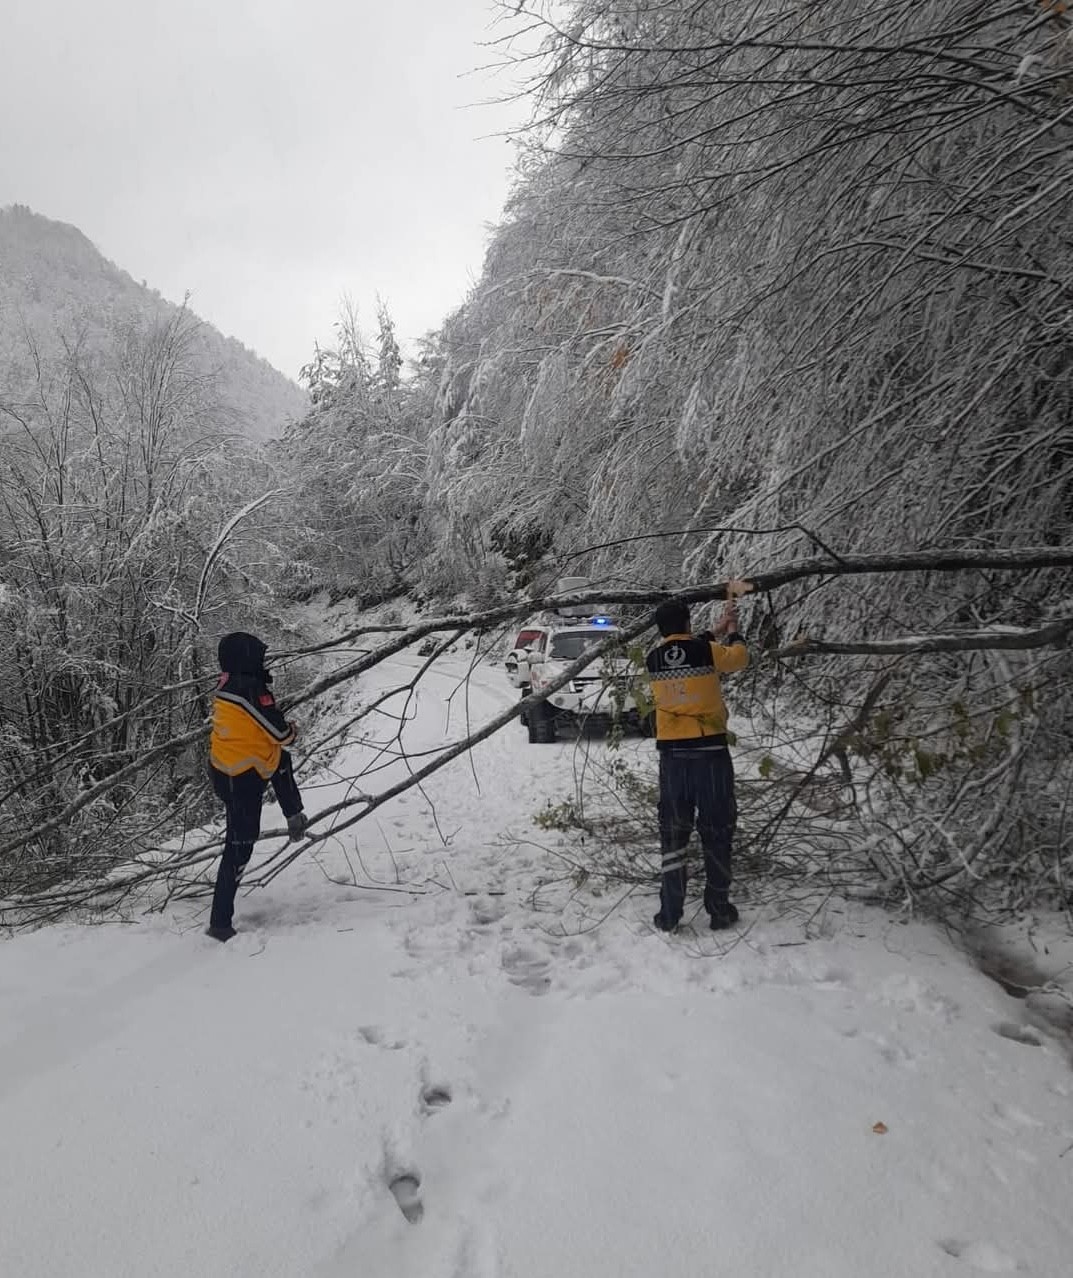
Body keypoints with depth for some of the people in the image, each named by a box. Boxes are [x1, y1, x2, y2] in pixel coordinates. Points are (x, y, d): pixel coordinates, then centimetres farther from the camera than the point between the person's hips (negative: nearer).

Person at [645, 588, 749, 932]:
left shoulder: (654, 659, 2)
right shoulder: (707, 651, -7)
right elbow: (738, 658, 13)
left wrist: (714, 631, 29)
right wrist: (733, 633, 31)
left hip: (672, 753, 2)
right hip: (710, 751, -2)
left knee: (673, 834, 9)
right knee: (717, 832, 10)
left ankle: (669, 915, 9)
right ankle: (719, 910, 17)